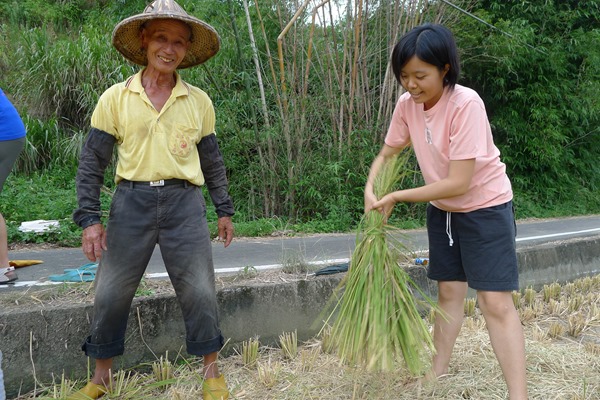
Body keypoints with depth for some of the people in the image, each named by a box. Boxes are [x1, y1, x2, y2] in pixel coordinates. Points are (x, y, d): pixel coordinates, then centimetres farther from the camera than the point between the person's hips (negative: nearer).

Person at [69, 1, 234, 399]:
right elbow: (92, 160, 2)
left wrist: (224, 210, 14)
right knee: (111, 293, 7)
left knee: (199, 292, 3)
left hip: (185, 203, 1)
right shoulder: (116, 98, 1)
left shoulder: (199, 101, 5)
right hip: (131, 202, 0)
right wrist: (90, 218, -4)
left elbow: (212, 160, 14)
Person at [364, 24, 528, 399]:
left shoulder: (466, 104, -29)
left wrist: (397, 197, -23)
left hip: (486, 207, -6)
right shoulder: (406, 105, -10)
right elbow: (386, 155, 3)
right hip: (443, 210, 6)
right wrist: (371, 192, -17)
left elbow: (459, 183, -30)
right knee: (449, 292, 14)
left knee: (496, 302, -9)